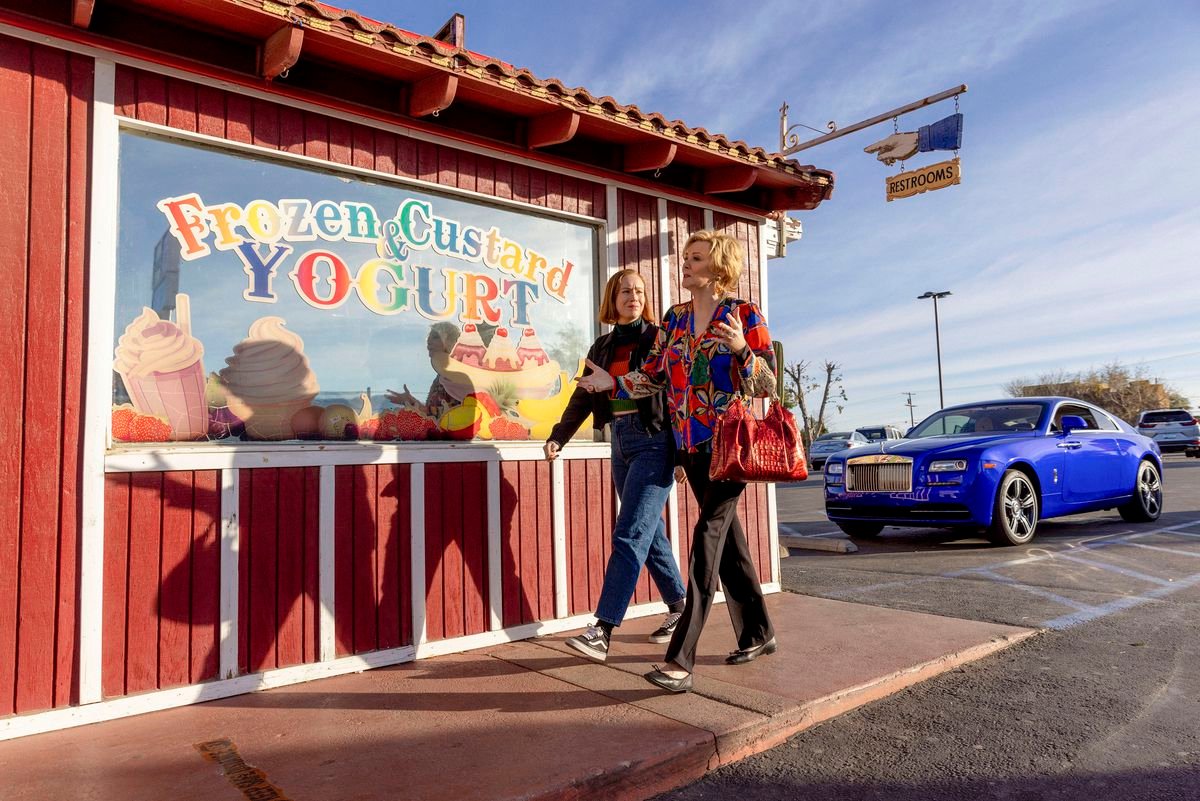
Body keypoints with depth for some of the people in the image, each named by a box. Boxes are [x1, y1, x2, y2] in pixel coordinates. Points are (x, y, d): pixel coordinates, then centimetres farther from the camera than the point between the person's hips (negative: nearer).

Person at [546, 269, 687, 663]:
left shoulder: (659, 337, -1)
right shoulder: (602, 348, 15)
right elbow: (582, 398, 13)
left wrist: (683, 450, -13)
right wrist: (557, 437, -2)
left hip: (654, 441, -6)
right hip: (620, 442, 7)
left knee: (629, 534, -12)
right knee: (649, 532, 12)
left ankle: (603, 631, -13)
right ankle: (679, 608, 27)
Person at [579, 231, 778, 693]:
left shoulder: (745, 315, -5)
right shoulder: (675, 318, 11)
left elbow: (766, 386, -8)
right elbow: (654, 377, 11)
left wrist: (742, 350, -24)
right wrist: (612, 383, -3)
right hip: (692, 447, 6)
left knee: (708, 539, -13)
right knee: (726, 538, 14)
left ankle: (681, 660, -11)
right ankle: (757, 634, 30)